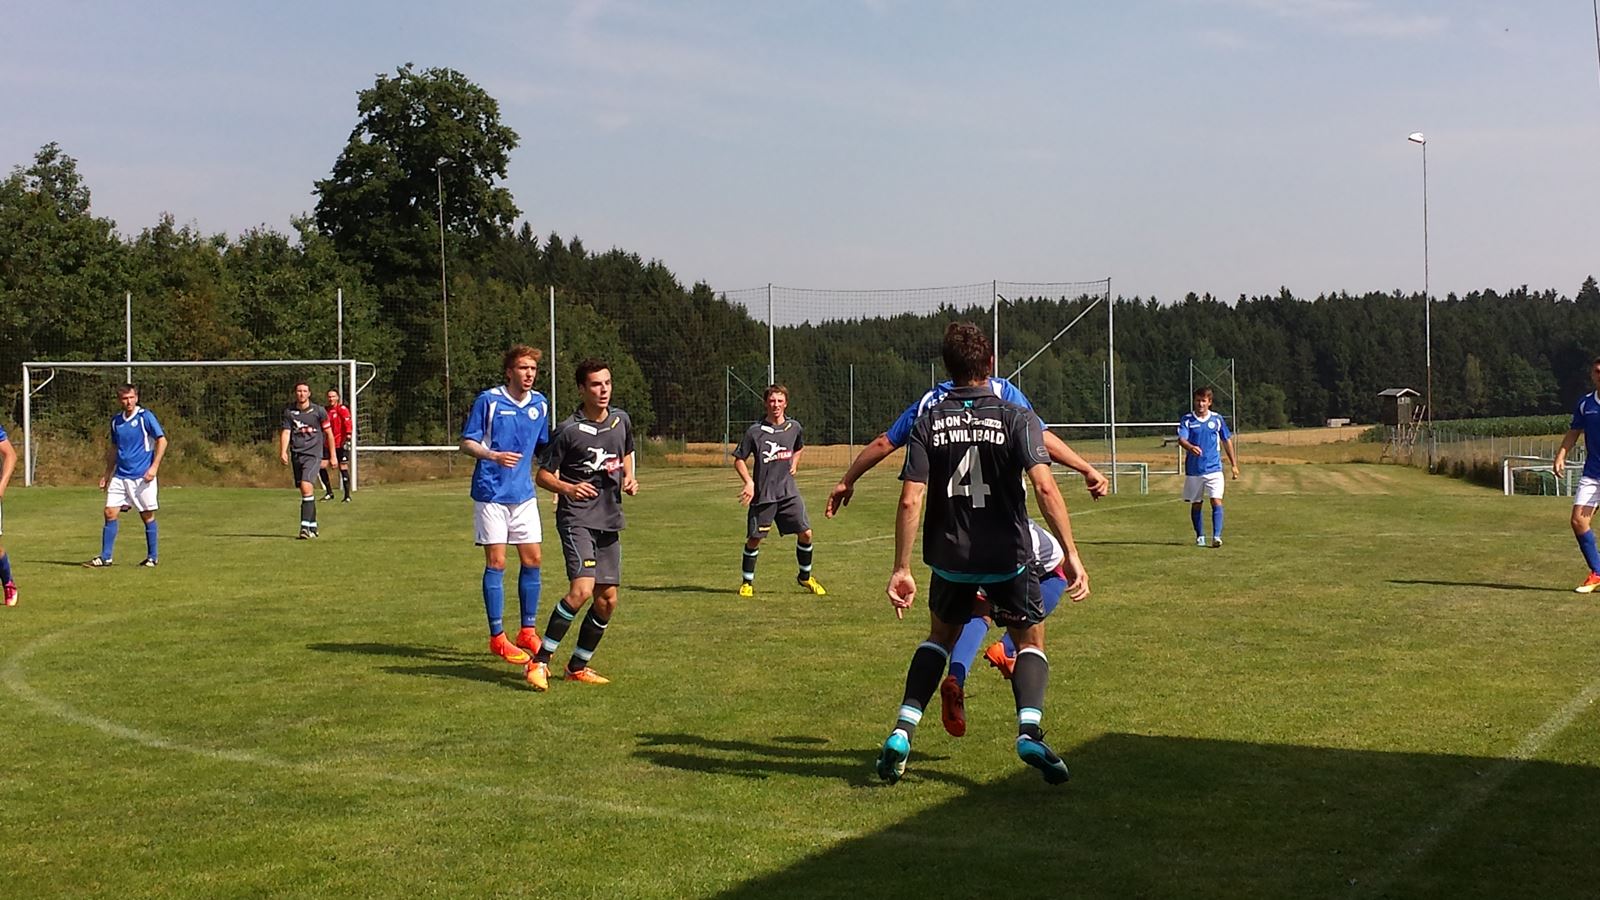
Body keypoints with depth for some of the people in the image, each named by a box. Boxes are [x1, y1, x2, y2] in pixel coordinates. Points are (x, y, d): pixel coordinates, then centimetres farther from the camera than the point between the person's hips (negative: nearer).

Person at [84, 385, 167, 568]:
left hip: (142, 476, -5)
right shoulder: (116, 420, 10)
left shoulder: (145, 416, -7)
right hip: (120, 476, 5)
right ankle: (105, 557, 4)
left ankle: (152, 557, 14)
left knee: (147, 515, 2)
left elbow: (162, 440, -8)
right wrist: (107, 474, 19)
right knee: (110, 513, -1)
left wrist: (154, 467, -15)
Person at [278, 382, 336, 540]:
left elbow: (329, 433, 8)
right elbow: (285, 432, 0)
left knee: (306, 487, -21)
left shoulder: (318, 411, 1)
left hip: (313, 454, -4)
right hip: (296, 454, 4)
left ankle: (305, 526, -24)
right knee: (305, 492, 9)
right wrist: (283, 452, -16)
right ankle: (313, 527, 20)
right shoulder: (289, 411, 8)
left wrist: (332, 456, 8)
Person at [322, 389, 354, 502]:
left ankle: (347, 496, -1)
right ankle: (329, 492, 17)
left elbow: (349, 424, -14)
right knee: (322, 467, 3)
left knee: (343, 468, -6)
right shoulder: (326, 410, 12)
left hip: (341, 444, -6)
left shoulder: (342, 409, -6)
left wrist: (347, 440, -21)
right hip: (329, 444, 7)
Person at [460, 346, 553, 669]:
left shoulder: (540, 404, 7)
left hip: (524, 494, 5)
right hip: (491, 494, -5)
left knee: (532, 559, 5)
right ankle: (497, 638, 4)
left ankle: (528, 631, 18)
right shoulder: (488, 400, -9)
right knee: (496, 563, -3)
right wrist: (493, 456, -26)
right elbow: (467, 443, -8)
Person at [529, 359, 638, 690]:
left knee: (607, 598, 5)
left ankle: (578, 666, 20)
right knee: (582, 590, -22)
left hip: (610, 520, 6)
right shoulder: (569, 431, -10)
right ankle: (540, 660, -11)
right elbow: (542, 476, -4)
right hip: (577, 518, -6)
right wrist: (568, 488, -23)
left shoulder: (621, 421, 7)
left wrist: (629, 479, 7)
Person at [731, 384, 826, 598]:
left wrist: (794, 463, 8)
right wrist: (749, 482, -13)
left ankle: (805, 577, 18)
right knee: (754, 538, -1)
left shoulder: (795, 427, 4)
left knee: (805, 533, -2)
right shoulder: (755, 432, -8)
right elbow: (739, 459, -1)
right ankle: (747, 582, 16)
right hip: (762, 494, -3)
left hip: (789, 492, 3)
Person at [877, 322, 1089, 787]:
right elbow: (1044, 487, -20)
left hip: (949, 558, 2)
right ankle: (1029, 730, -8)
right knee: (1031, 640, 17)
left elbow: (910, 500, -9)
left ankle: (903, 730, 10)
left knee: (941, 635, 24)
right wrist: (1071, 553, -20)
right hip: (1007, 557, -2)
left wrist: (901, 569, -5)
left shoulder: (928, 422, -2)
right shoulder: (1016, 418, -8)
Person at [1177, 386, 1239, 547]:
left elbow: (1227, 441, 15)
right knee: (1195, 504, 9)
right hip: (1193, 470, 0)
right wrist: (1191, 447, -36)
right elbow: (1181, 439, -14)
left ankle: (1216, 536, -18)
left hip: (1214, 469, 0)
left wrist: (1234, 464, 15)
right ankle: (1199, 536, 23)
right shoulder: (1187, 419, 0)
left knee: (1216, 501, -14)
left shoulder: (1217, 419, 5)